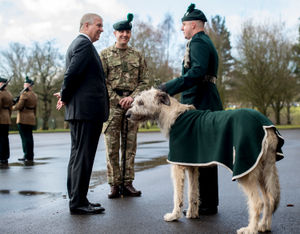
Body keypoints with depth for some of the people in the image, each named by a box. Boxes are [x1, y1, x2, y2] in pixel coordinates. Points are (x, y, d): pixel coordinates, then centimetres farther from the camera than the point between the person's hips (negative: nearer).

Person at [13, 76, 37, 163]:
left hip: (23, 119, -8)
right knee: (29, 137, 12)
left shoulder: (24, 93, -13)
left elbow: (19, 106, -16)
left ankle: (28, 157, -4)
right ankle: (28, 156, 17)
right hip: (31, 119, 8)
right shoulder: (35, 95, 13)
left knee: (25, 137, -5)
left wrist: (12, 107, 3)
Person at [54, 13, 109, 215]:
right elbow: (73, 72, -19)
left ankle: (76, 199, 21)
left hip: (78, 108, 11)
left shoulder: (78, 43, 23)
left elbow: (73, 74, 20)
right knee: (83, 155, -7)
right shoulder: (85, 44, -10)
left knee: (78, 154, 13)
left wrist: (65, 96, 9)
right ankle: (78, 202, -2)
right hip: (87, 109, -11)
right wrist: (66, 96, -7)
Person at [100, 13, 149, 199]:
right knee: (112, 147, -2)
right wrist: (117, 100, -9)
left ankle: (128, 183, 11)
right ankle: (115, 184, 5)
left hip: (132, 105, 2)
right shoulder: (105, 54, 4)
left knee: (130, 147, 4)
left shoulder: (138, 55, 12)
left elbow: (144, 81, 8)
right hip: (112, 105, -2)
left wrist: (132, 97, -8)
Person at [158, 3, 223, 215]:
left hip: (200, 107, -11)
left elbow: (197, 72, -26)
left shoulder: (197, 42, -10)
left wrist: (169, 87, -28)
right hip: (205, 105, 11)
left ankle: (207, 204, -2)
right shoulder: (205, 42, 23)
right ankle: (208, 202, 21)